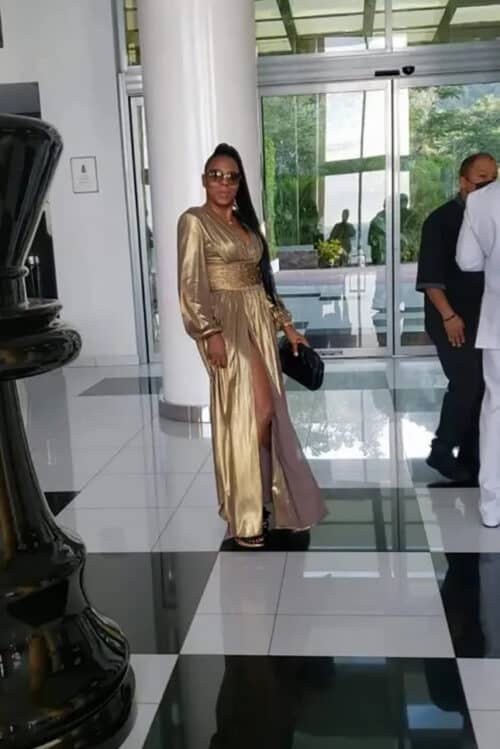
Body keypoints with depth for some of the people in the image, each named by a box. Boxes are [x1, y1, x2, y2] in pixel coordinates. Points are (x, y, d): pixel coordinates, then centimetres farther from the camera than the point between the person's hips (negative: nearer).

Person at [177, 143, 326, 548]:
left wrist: (286, 324, 14)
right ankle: (245, 514, 2)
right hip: (226, 322, -7)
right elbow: (191, 285, -12)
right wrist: (210, 333, -21)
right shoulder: (194, 221, -5)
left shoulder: (246, 223, 17)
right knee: (250, 411, -9)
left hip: (260, 320, 7)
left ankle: (262, 496, 23)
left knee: (266, 411, 8)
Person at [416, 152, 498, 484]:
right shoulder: (441, 219, -6)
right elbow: (430, 275, -11)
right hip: (452, 318, -6)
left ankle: (470, 457, 17)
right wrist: (449, 315, -18)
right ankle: (441, 451, 3)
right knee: (467, 382, -13)